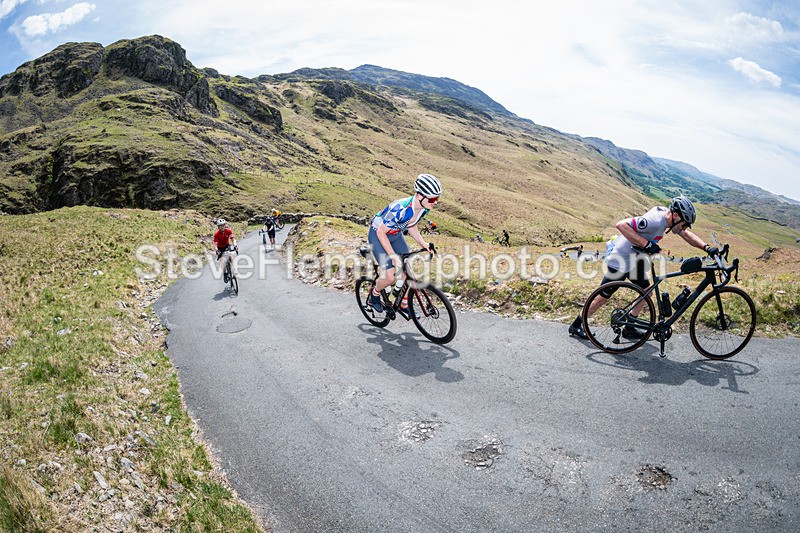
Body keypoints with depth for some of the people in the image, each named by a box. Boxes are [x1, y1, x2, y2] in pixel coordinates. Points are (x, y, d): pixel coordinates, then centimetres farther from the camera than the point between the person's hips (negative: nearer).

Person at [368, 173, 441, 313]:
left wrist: (423, 243, -14)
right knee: (391, 276, -15)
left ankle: (405, 305, 20)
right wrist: (393, 255, -30)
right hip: (378, 234, -7)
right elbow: (381, 233, -28)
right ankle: (374, 295, 16)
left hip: (396, 235, 7)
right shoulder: (400, 208, -38)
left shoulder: (424, 208, -15)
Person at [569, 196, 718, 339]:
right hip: (619, 261, -10)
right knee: (603, 298, 1)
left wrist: (707, 248, -2)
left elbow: (686, 234, 10)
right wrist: (646, 244, -37)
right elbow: (621, 225, -38)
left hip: (633, 258, 10)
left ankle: (629, 328, 25)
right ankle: (576, 325, 17)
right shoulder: (655, 221, -29)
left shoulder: (665, 213, -1)